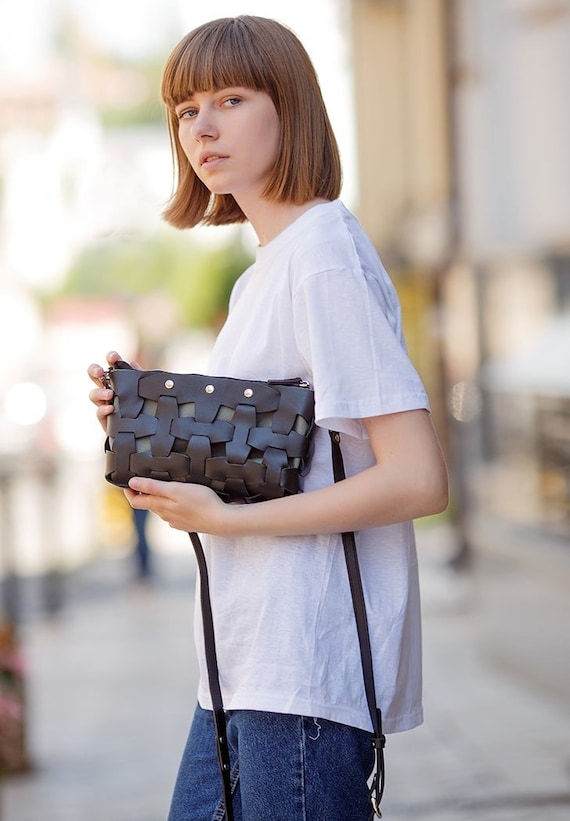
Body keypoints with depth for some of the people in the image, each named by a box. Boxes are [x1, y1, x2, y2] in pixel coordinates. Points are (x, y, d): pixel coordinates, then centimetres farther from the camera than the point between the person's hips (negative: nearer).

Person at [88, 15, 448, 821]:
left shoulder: (322, 257, -14)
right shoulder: (268, 265, 15)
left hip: (310, 668, -9)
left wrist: (224, 519, -17)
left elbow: (417, 480, -21)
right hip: (249, 662, 9)